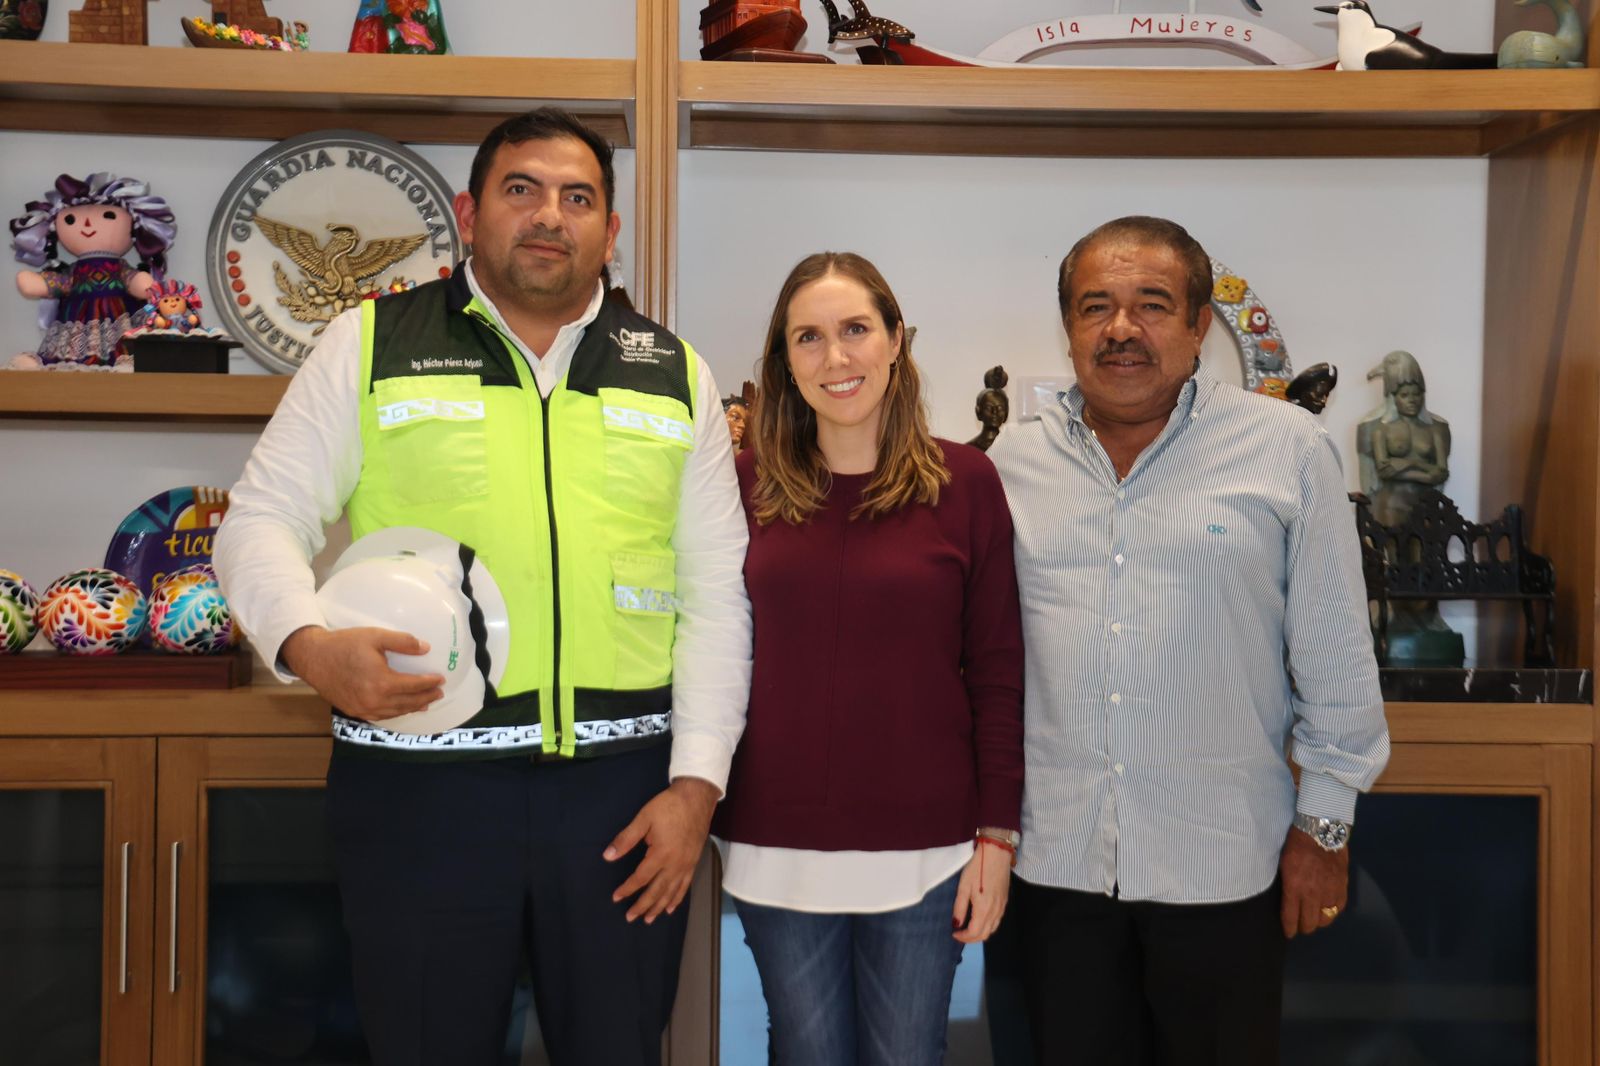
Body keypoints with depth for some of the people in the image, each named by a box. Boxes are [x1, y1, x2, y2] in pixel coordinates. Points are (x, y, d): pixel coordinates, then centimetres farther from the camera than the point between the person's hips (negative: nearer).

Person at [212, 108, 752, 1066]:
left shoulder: (676, 375, 9)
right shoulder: (371, 344, 4)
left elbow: (717, 591, 7)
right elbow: (263, 523, 3)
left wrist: (697, 781, -1)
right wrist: (309, 645, -18)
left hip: (623, 780, 2)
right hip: (419, 779, -1)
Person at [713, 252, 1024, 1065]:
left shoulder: (963, 480, -4)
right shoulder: (749, 480, -1)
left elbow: (997, 672, -3)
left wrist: (997, 835, -4)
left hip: (924, 849, -1)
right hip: (778, 846, 1)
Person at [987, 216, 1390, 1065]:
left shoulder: (1287, 450, -4)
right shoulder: (1011, 463, 4)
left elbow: (1336, 659, -1)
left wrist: (1325, 822, 0)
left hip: (1222, 864, -2)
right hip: (1057, 861, 3)